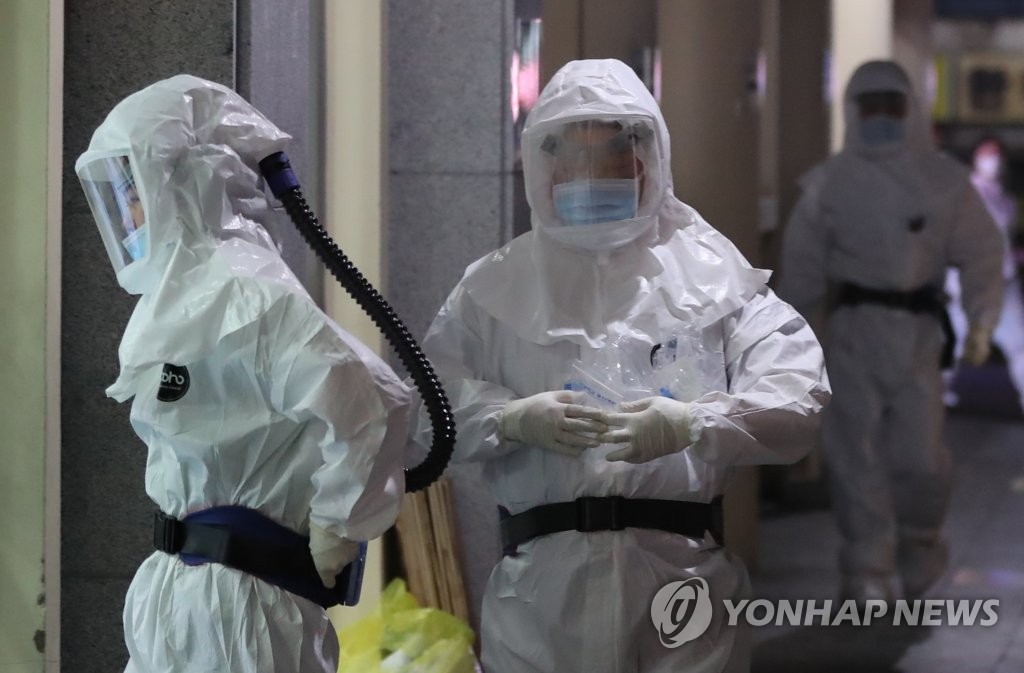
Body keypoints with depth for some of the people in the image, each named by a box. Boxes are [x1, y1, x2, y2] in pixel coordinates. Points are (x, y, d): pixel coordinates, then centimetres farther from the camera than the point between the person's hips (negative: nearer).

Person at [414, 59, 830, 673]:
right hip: (543, 581, 1)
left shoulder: (712, 272, 5)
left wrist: (693, 424, -20)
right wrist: (512, 419, -12)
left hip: (684, 576, -1)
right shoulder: (497, 284, 11)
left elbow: (798, 397, -3)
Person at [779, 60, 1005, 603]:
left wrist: (981, 321, -9)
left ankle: (919, 550, 23)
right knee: (856, 453, -5)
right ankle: (867, 573, -1)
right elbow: (803, 267, 10)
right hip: (852, 329, 0)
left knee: (919, 457, -2)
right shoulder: (829, 183, 7)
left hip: (915, 331, 0)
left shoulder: (945, 181, 5)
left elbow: (980, 253, 2)